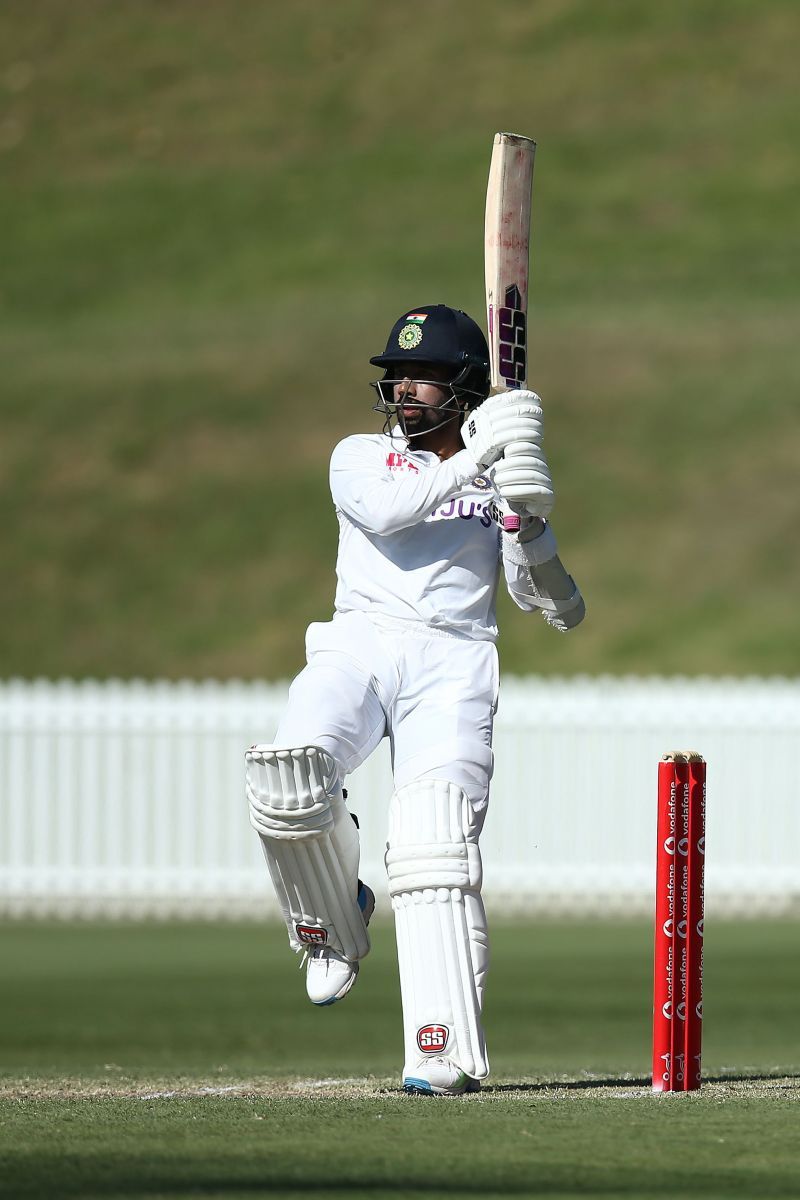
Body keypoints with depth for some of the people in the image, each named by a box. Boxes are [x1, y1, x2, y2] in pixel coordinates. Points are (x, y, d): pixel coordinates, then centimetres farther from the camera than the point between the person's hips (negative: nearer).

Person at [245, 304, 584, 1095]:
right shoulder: (360, 458, 17)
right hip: (357, 646, 0)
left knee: (433, 840, -21)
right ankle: (333, 928, -1)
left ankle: (442, 1051, -27)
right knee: (288, 778, -30)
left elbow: (553, 607, 7)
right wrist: (473, 460, -17)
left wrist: (528, 520, -11)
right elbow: (386, 512, -8)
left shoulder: (499, 479, 17)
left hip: (452, 665, 0)